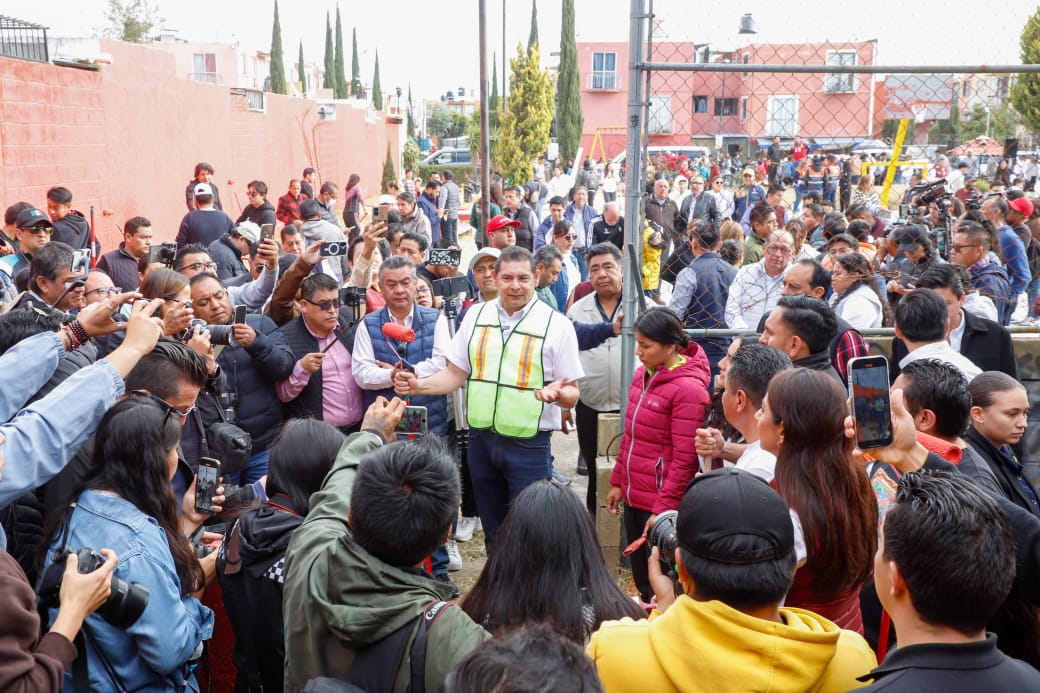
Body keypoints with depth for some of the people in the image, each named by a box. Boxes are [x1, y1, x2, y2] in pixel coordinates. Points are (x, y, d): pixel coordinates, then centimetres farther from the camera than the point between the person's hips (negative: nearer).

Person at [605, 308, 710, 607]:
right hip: (634, 498, 8)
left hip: (661, 503, -7)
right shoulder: (643, 374, 6)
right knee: (641, 580, 19)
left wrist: (664, 509, -17)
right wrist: (618, 482, 16)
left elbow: (684, 459, -18)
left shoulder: (688, 388, -18)